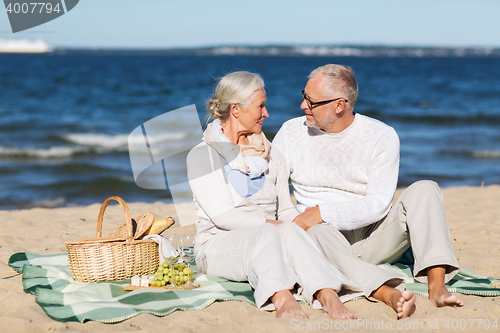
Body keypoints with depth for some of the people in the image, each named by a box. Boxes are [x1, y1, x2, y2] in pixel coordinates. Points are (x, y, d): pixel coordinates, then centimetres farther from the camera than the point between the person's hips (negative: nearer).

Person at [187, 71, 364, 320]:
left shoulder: (270, 155, 20)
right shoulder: (202, 155, 2)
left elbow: (286, 210, 16)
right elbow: (221, 215, -10)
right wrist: (268, 224, -21)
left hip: (270, 239, 4)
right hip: (218, 245, -4)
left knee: (290, 230, -33)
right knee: (267, 233, -37)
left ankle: (328, 296, -59)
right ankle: (282, 299, -66)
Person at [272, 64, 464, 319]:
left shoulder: (382, 137, -4)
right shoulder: (292, 132, 3)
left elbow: (378, 205, -14)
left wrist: (322, 212, -24)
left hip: (374, 240, 1)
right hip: (327, 238, 0)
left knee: (424, 189, -21)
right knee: (315, 232, -37)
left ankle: (437, 286, -36)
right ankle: (390, 294, -56)